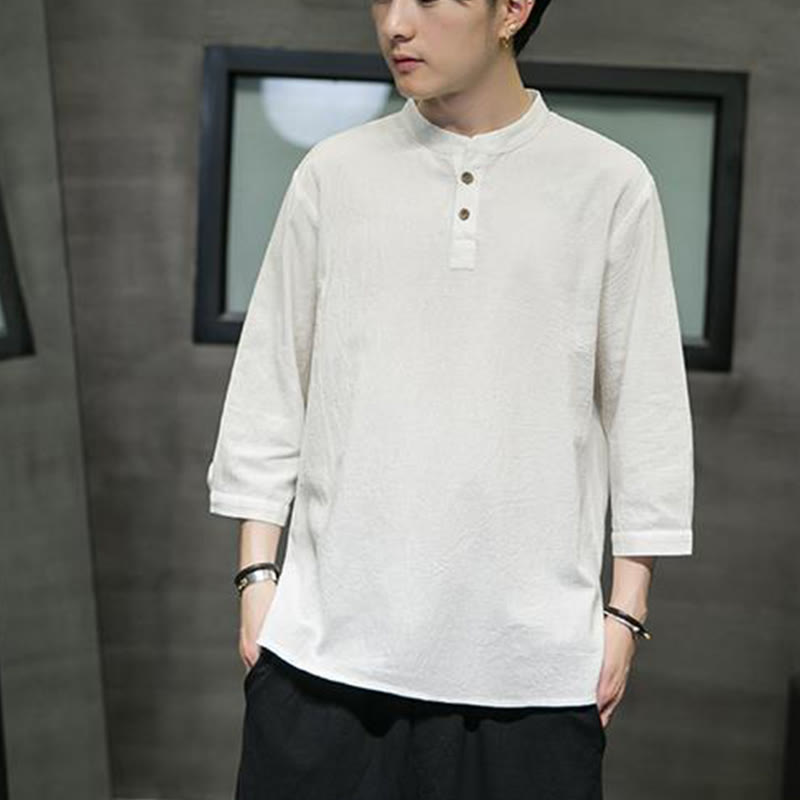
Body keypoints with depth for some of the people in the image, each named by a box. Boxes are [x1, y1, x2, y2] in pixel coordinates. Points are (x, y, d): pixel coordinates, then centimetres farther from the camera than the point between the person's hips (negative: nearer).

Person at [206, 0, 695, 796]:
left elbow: (646, 410, 2)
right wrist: (257, 574, 4)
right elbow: (268, 385, 7)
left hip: (531, 653, -1)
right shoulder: (333, 173, 4)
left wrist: (626, 609, 2)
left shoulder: (611, 185, 0)